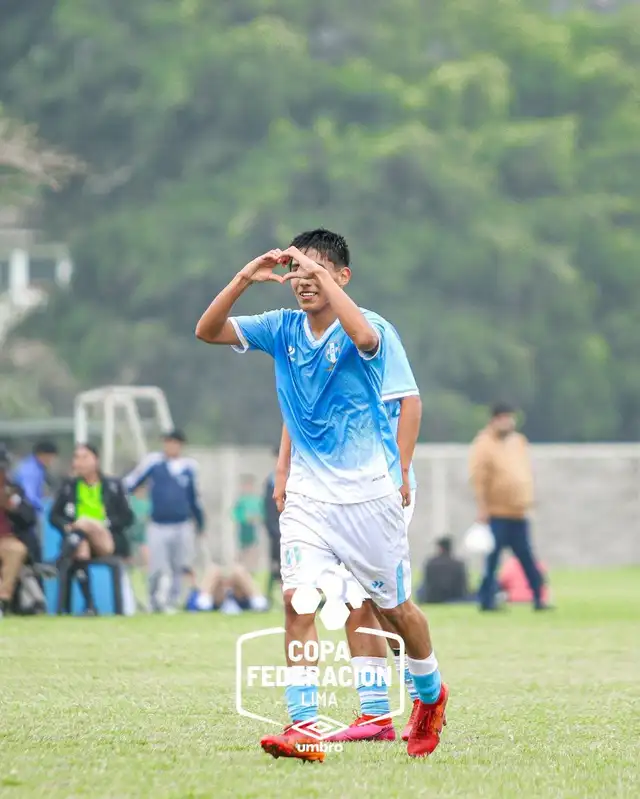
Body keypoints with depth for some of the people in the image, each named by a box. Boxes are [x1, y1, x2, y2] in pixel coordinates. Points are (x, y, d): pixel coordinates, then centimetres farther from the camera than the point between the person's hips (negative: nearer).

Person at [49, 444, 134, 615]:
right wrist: (67, 526, -8)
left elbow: (127, 518, 7)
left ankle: (66, 561, -56)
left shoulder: (113, 486, 11)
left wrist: (104, 524, -11)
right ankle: (89, 605, -41)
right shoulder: (69, 486, 15)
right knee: (81, 549, -37)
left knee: (85, 522, -33)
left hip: (109, 542, -1)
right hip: (79, 539, 1)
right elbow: (54, 516, 14)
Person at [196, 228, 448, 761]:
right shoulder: (281, 329, 3)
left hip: (369, 495, -3)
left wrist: (320, 274, -34)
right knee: (298, 599, -16)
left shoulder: (369, 327, -10)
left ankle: (431, 695, 38)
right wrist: (245, 278, -19)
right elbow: (208, 331, -5)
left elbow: (364, 336, -36)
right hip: (308, 498, 3)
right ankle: (303, 726, -18)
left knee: (395, 607, 11)